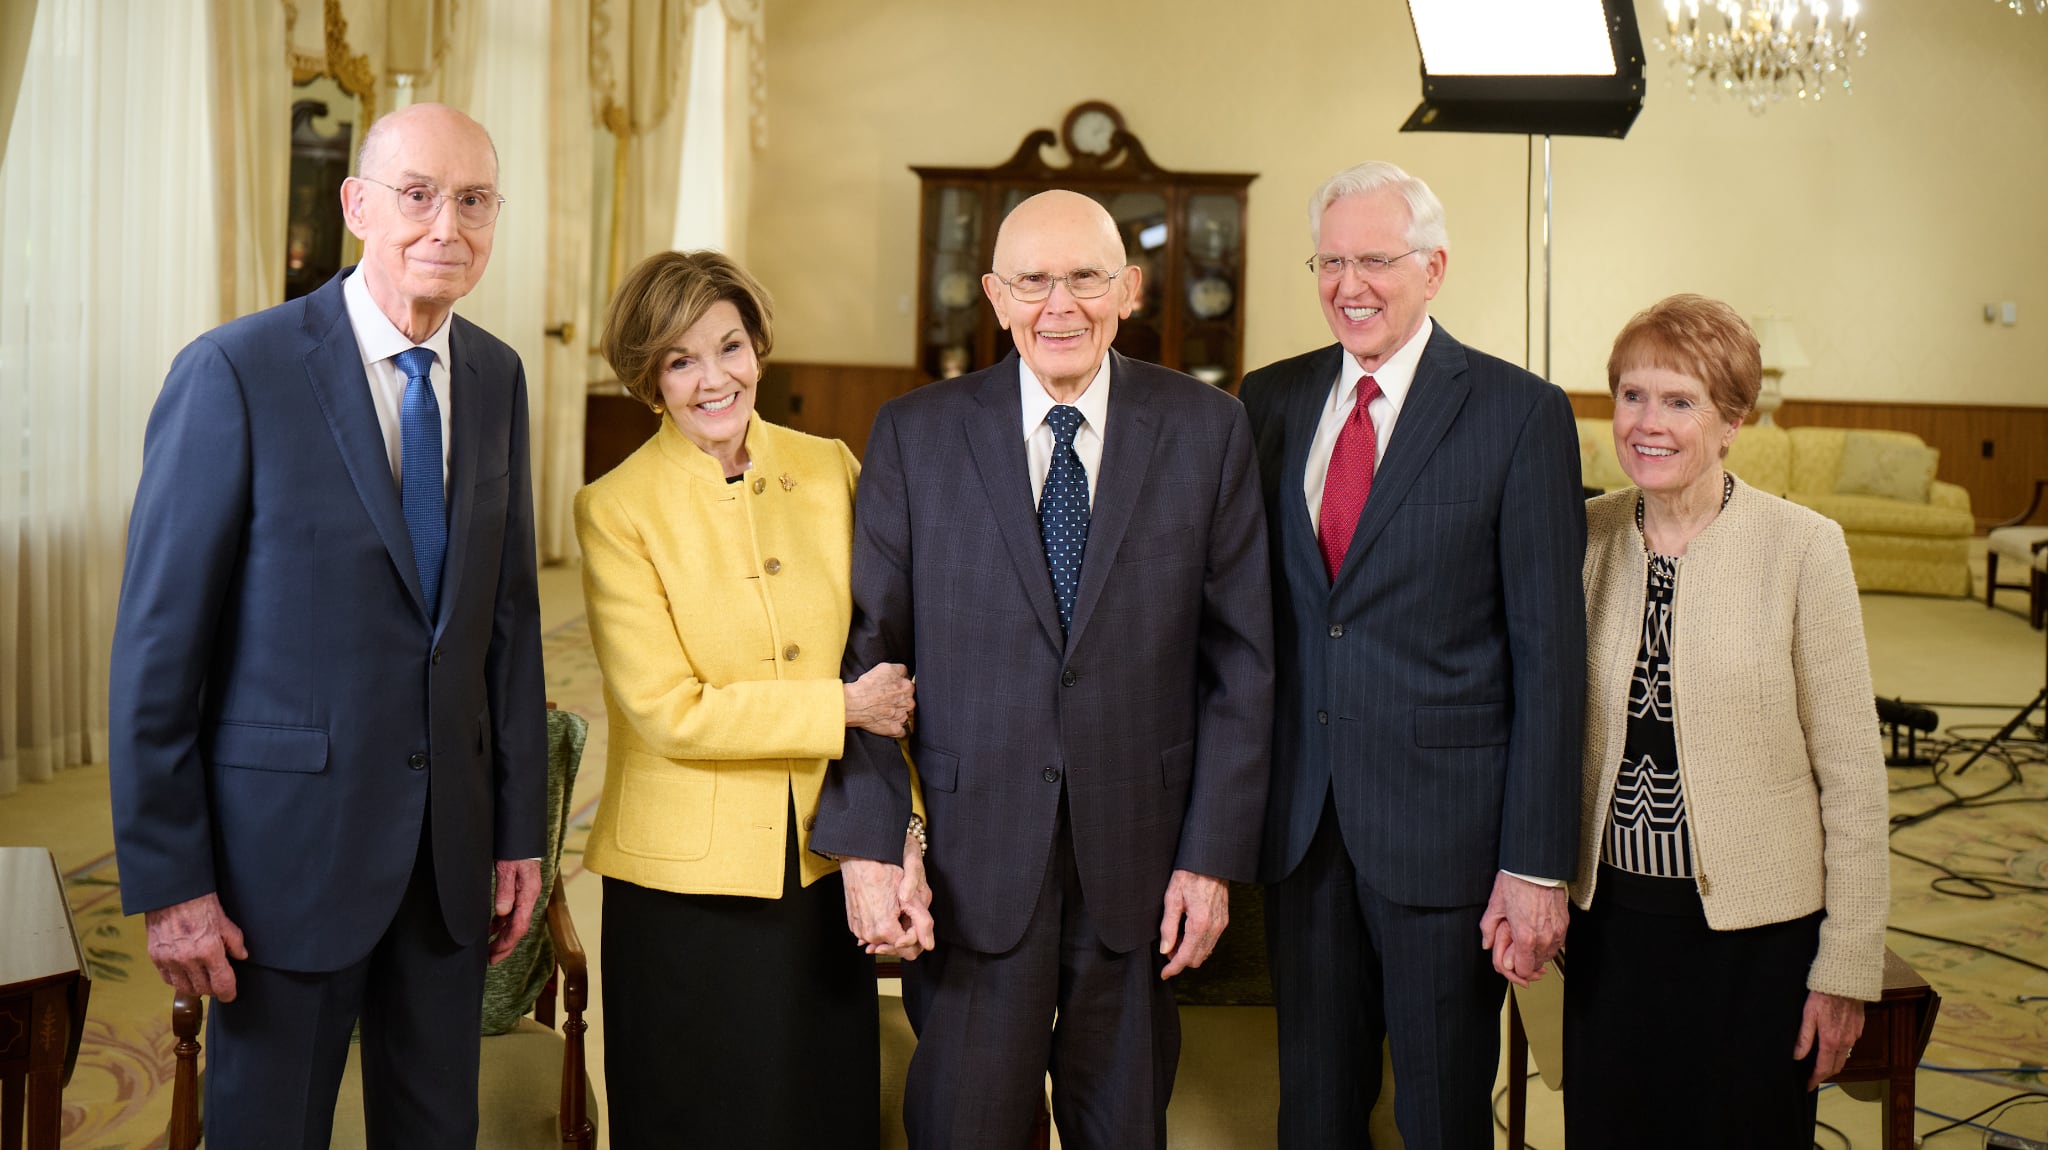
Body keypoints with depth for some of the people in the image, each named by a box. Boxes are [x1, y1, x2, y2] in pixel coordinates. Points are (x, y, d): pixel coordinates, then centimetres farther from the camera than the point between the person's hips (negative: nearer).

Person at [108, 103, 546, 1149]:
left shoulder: (496, 378, 4)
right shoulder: (235, 373, -13)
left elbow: (509, 612, 8)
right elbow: (157, 640, -11)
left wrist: (520, 829, 8)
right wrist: (167, 881, -11)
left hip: (450, 843, 5)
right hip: (291, 836, -5)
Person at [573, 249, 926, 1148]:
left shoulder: (830, 471, 2)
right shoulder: (616, 509, -9)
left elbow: (888, 660, 3)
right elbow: (668, 711, -14)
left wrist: (899, 826, -7)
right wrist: (842, 708, -15)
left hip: (827, 863, 4)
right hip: (688, 877, -3)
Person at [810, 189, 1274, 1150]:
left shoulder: (1207, 430, 0)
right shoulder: (914, 433, -1)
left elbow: (1241, 658, 0)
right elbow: (867, 649, -1)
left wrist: (1214, 855, -4)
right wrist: (868, 845, -8)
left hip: (1139, 852, 1)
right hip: (973, 853, 0)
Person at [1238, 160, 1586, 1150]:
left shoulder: (1520, 412, -6)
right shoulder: (1271, 399, 7)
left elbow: (1549, 648, -8)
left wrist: (1537, 862, -12)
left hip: (1444, 817, -4)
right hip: (1298, 816, 4)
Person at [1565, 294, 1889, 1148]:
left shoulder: (1802, 547, -11)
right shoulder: (1588, 535, 1)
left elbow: (1852, 774, -8)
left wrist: (1847, 966, -7)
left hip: (1755, 929, -3)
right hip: (1610, 914, 3)